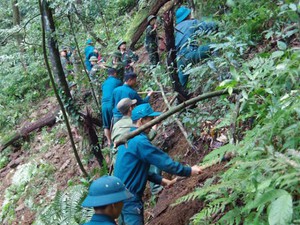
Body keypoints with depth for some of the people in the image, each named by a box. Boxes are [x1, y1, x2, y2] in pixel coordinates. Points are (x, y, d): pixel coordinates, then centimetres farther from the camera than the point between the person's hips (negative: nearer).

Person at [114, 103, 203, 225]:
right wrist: (189, 171, -6)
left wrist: (160, 180, 18)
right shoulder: (139, 141, -19)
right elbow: (164, 162, -16)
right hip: (129, 197, -10)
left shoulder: (128, 138, 12)